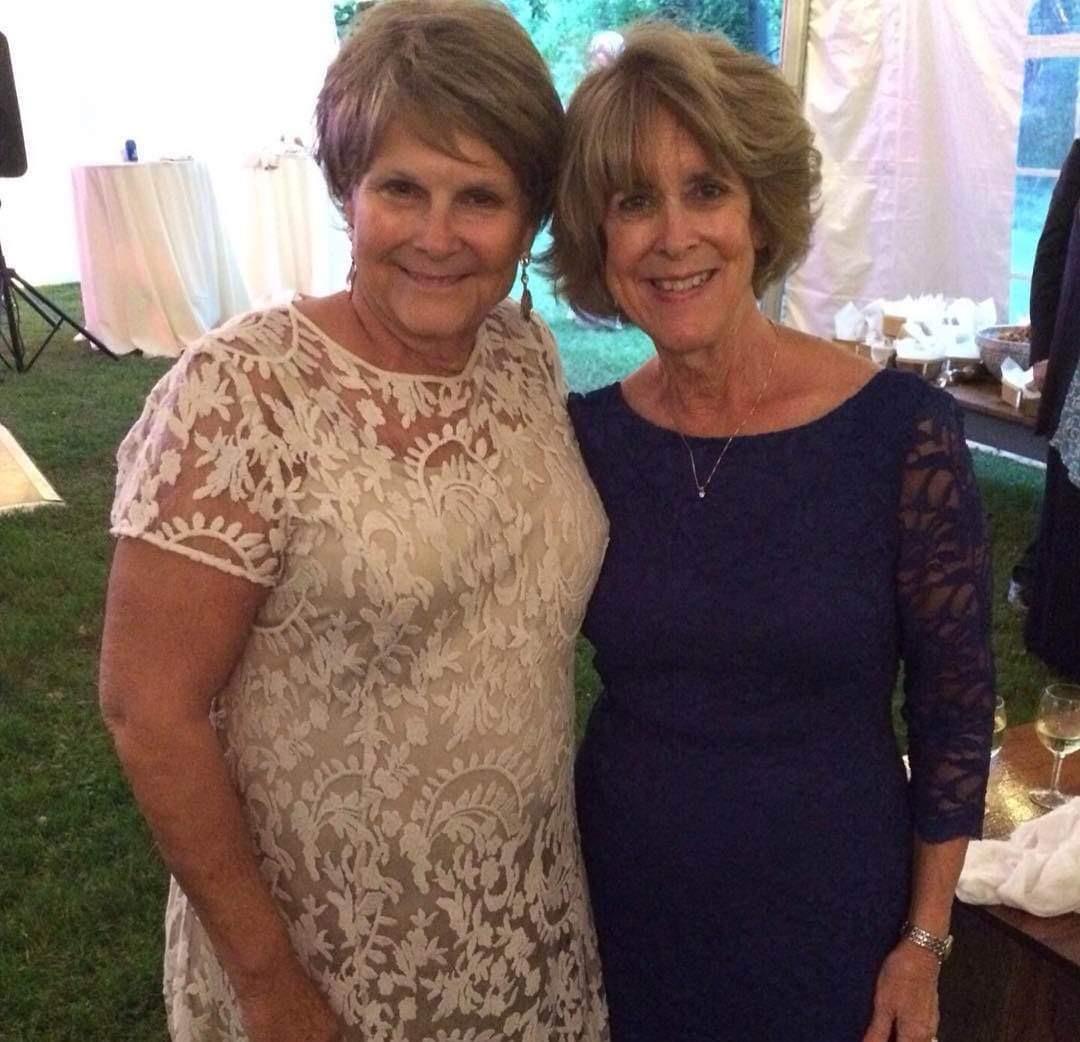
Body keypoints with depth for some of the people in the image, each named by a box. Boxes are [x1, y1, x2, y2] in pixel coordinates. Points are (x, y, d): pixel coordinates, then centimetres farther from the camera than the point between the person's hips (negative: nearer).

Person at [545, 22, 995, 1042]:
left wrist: (924, 941, -4)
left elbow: (955, 703, -8)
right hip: (621, 893, 3)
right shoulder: (584, 435, -9)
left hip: (828, 905, -2)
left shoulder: (902, 428, -17)